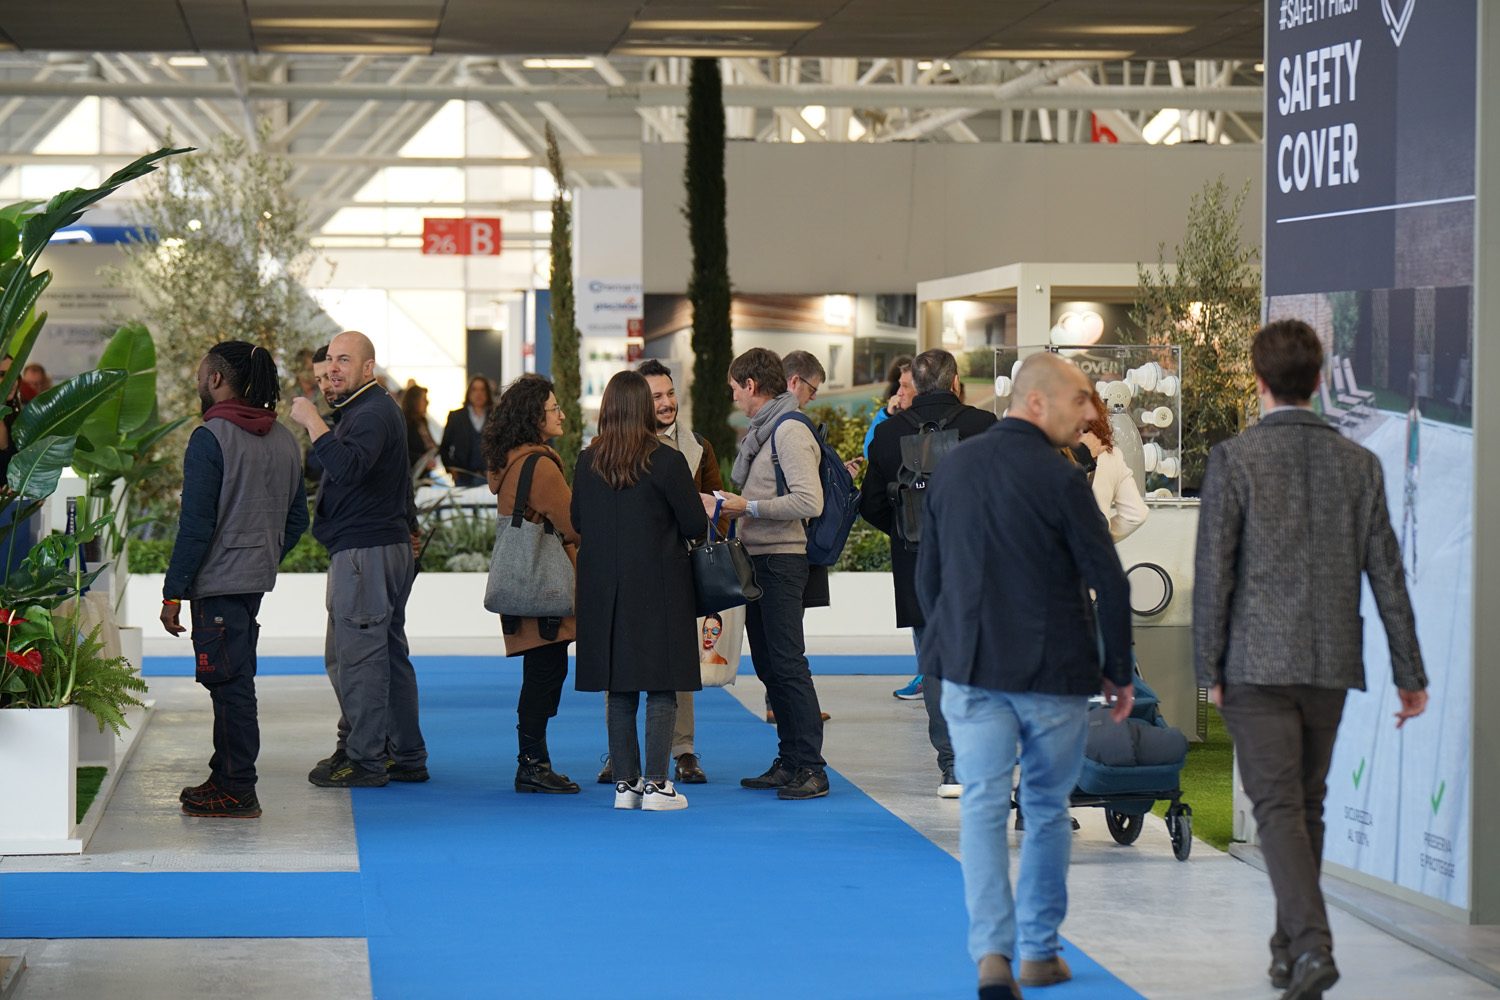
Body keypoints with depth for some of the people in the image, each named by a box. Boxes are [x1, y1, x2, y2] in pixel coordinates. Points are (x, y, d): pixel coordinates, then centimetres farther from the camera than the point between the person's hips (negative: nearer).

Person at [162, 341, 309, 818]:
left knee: (228, 684, -4)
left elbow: (196, 525, -16)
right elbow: (297, 519, 14)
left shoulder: (210, 438, -13)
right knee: (236, 680, 17)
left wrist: (173, 593, -12)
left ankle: (238, 793, -1)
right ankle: (226, 777, 25)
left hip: (218, 582, -8)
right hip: (256, 580, 8)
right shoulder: (284, 440, 10)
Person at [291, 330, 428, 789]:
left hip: (365, 551, -11)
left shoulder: (373, 413, -14)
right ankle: (406, 756, 18)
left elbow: (348, 466, -31)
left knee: (354, 654, -9)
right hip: (389, 546, 11)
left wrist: (312, 421, -26)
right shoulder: (367, 409, 22)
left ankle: (364, 760, -8)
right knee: (388, 653, 13)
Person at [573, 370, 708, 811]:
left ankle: (625, 783, 11)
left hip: (604, 588, 4)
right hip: (658, 586, -4)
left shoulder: (587, 461, 0)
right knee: (662, 688, 1)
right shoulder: (666, 461, -12)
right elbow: (696, 525, -9)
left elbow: (577, 521, 9)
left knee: (620, 691, 10)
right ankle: (655, 784, -1)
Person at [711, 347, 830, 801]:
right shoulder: (761, 430, 17)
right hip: (758, 558, 10)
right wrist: (727, 505, 8)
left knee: (787, 662, -11)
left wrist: (748, 506, -18)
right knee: (768, 664, 12)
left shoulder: (790, 431, -13)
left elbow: (809, 501, -22)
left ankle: (811, 768, -9)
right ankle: (789, 761, 17)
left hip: (782, 559, -10)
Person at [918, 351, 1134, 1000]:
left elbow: (927, 576, 12)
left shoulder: (950, 469, 5)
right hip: (1053, 672, -3)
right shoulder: (1059, 479, -12)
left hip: (969, 669, 3)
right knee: (1047, 808, 12)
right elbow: (1108, 581, -10)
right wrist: (1118, 671, 2)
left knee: (982, 807, 2)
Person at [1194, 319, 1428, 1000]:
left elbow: (1213, 572, -10)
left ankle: (1313, 944, -23)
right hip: (1330, 664, 4)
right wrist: (1410, 674, 9)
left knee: (1279, 809, -6)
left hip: (1257, 663, -4)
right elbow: (1387, 577, 4)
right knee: (1306, 805, 16)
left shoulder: (1233, 459, -8)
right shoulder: (1359, 465, 4)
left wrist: (1209, 669, -3)